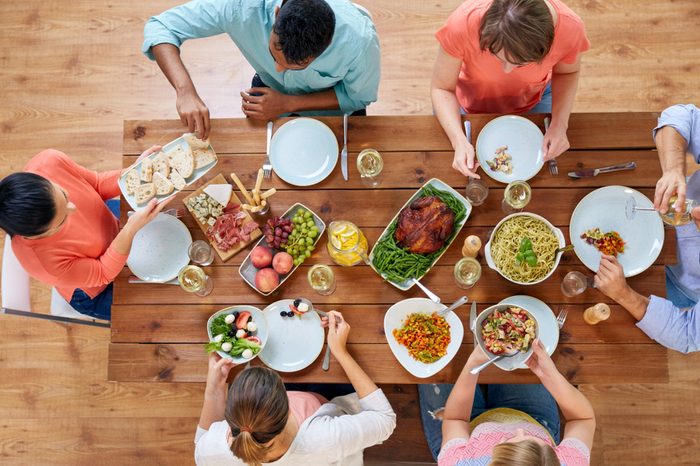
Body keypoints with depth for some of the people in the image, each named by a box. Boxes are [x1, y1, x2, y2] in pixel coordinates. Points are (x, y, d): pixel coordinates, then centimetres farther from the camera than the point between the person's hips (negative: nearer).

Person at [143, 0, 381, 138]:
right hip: (270, 90, 1)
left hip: (333, 103, -1)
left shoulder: (360, 39, -42)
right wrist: (186, 91, -49)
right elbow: (160, 27, -31)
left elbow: (360, 95, -21)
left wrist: (288, 104, -31)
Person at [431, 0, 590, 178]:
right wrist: (459, 141, -40)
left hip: (533, 101, 1)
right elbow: (441, 88, -25)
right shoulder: (463, 23, -40)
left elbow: (567, 73, -11)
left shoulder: (569, 27, -34)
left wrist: (559, 125, -27)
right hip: (472, 105, -1)